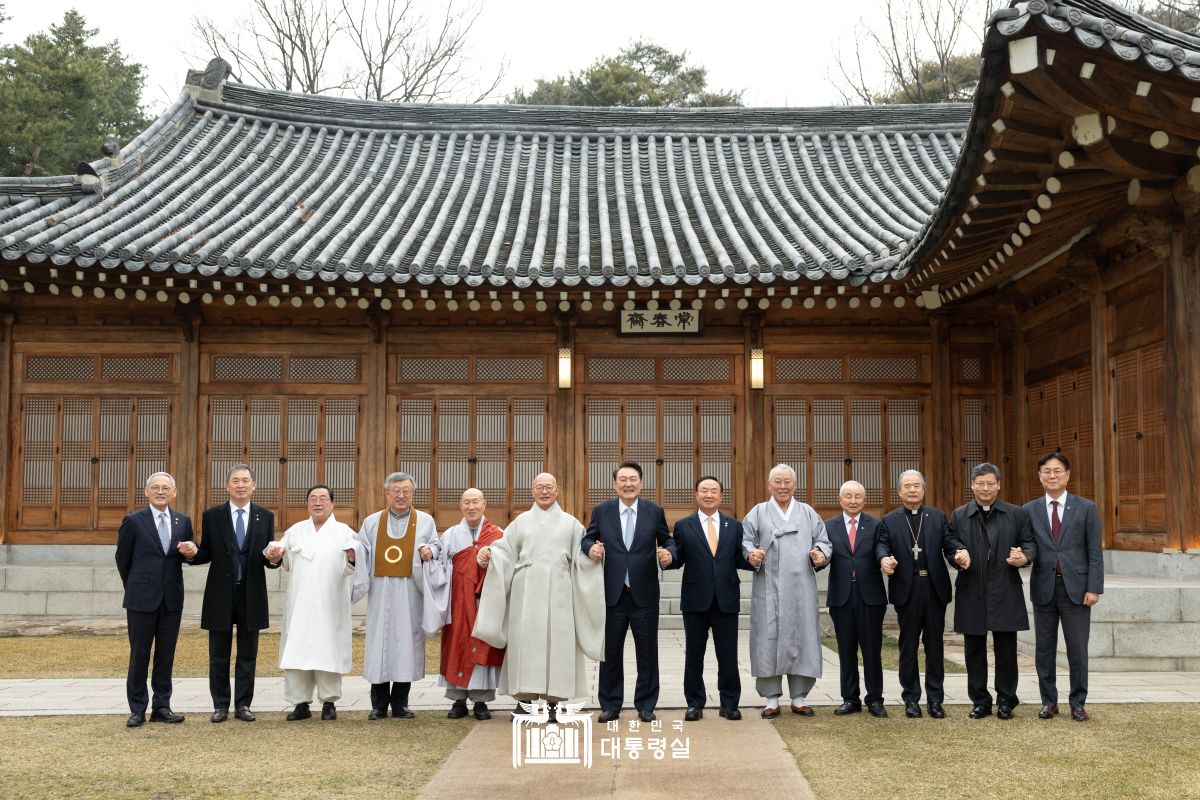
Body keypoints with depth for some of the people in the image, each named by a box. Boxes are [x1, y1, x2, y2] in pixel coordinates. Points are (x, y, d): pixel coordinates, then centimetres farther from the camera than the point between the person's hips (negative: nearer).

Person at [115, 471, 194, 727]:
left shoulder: (183, 521, 7)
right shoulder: (133, 521, -3)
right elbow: (122, 558, 6)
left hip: (172, 599, 3)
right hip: (142, 599, -3)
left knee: (166, 655, 7)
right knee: (139, 655, 3)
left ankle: (161, 707, 15)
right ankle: (137, 709, 10)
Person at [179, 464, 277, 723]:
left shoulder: (265, 517, 5)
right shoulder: (212, 516, 2)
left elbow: (269, 558, 3)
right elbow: (207, 554, 3)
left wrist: (273, 558, -20)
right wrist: (193, 553, -18)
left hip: (251, 594, 1)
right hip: (220, 594, 0)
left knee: (248, 655, 7)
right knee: (219, 655, 7)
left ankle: (243, 704, 16)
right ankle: (220, 705, 18)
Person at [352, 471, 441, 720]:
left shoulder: (425, 521, 10)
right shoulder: (372, 522, 12)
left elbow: (437, 547, 11)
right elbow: (362, 554, 12)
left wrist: (430, 552, -10)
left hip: (410, 593, -1)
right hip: (380, 593, 1)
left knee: (406, 642, -1)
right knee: (379, 642, 0)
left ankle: (400, 703, 9)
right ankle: (379, 704, 8)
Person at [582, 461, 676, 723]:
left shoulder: (655, 511, 3)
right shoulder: (601, 511, 3)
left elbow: (667, 540, 9)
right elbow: (588, 538, 8)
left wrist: (668, 553, -13)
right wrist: (591, 548, -15)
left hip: (645, 594, 0)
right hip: (612, 593, 0)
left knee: (647, 652, 7)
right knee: (610, 652, 7)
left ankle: (646, 705, 20)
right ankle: (610, 705, 20)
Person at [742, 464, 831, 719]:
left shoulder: (808, 513, 14)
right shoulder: (758, 513, 8)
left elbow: (822, 541, 11)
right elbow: (746, 540, -1)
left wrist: (821, 555, -11)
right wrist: (751, 554, -22)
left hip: (801, 589, 2)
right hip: (769, 590, -2)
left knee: (802, 638, 2)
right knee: (769, 639, -2)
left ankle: (799, 698, 12)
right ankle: (772, 699, 6)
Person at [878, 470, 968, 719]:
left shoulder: (938, 517, 10)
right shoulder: (889, 520, 7)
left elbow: (949, 542, -1)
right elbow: (882, 545, -4)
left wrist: (960, 552, -23)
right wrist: (884, 559, -26)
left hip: (935, 588, 1)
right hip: (906, 589, -1)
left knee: (935, 645, 5)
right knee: (908, 645, 6)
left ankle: (935, 699, 12)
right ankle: (911, 698, 14)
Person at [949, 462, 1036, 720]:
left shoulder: (1017, 514, 7)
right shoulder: (959, 516, 9)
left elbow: (1029, 543, 6)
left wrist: (1024, 557, -15)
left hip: (1005, 592, -1)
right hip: (971, 592, 1)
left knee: (1006, 649, 3)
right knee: (974, 650, 7)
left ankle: (1006, 701, 15)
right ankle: (980, 701, 17)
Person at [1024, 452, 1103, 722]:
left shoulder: (1086, 508, 1)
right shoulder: (1029, 510, 5)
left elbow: (1095, 552, -1)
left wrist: (1094, 588, -7)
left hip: (1076, 588, -2)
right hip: (1043, 588, 2)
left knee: (1077, 649, 4)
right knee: (1044, 648, 8)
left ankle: (1077, 703, 15)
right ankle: (1049, 701, 18)